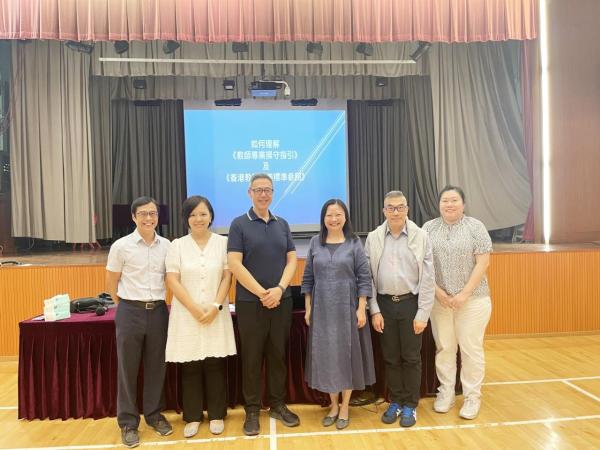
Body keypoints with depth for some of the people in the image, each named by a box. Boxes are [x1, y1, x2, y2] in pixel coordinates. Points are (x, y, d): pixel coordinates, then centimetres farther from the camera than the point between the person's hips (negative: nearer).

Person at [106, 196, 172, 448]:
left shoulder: (166, 246, 1)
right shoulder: (121, 246, -5)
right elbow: (111, 284, 3)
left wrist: (168, 306, 6)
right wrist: (127, 306, 4)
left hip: (158, 311, 2)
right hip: (130, 312, -2)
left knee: (156, 367, 12)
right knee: (127, 369, 8)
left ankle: (154, 415, 30)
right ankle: (128, 422, 22)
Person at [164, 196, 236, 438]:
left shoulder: (223, 242, 2)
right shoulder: (177, 245, 2)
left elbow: (227, 277, -1)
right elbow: (172, 281, -4)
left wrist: (215, 306, -12)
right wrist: (195, 309, -12)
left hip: (216, 315, 0)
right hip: (187, 315, 0)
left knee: (215, 366, 6)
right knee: (190, 368, 7)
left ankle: (216, 415, 21)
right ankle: (192, 417, 22)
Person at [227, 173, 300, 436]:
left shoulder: (282, 224, 9)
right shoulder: (239, 224, -4)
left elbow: (292, 260, 5)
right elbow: (234, 264, -11)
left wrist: (279, 289, -10)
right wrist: (261, 292, -14)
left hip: (282, 301, 4)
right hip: (250, 302, -3)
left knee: (278, 354, 12)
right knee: (252, 357, 5)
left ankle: (278, 405, 26)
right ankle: (252, 410, 19)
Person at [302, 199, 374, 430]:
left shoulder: (354, 243, -2)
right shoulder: (315, 243, 5)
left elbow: (364, 278, -4)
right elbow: (308, 277, 8)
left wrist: (361, 309, -9)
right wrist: (308, 308, 4)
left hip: (347, 308, -2)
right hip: (322, 309, 2)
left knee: (347, 354, 5)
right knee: (325, 355, 7)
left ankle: (344, 407, 21)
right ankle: (333, 405, 24)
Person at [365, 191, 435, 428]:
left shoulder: (420, 236, -4)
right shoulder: (373, 238, 0)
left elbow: (428, 278, -5)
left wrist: (422, 314, -7)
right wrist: (374, 310, -2)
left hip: (410, 303, -1)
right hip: (385, 304, 2)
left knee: (411, 357, 8)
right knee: (390, 357, 12)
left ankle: (410, 405, 24)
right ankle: (396, 401, 29)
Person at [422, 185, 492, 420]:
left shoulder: (475, 227, -2)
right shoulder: (428, 228, 4)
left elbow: (483, 263, -6)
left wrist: (464, 294, -12)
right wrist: (437, 291, -7)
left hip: (472, 299, -2)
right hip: (439, 299, 2)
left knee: (471, 348, 4)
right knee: (443, 347, 9)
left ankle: (472, 396, 19)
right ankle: (445, 392, 23)